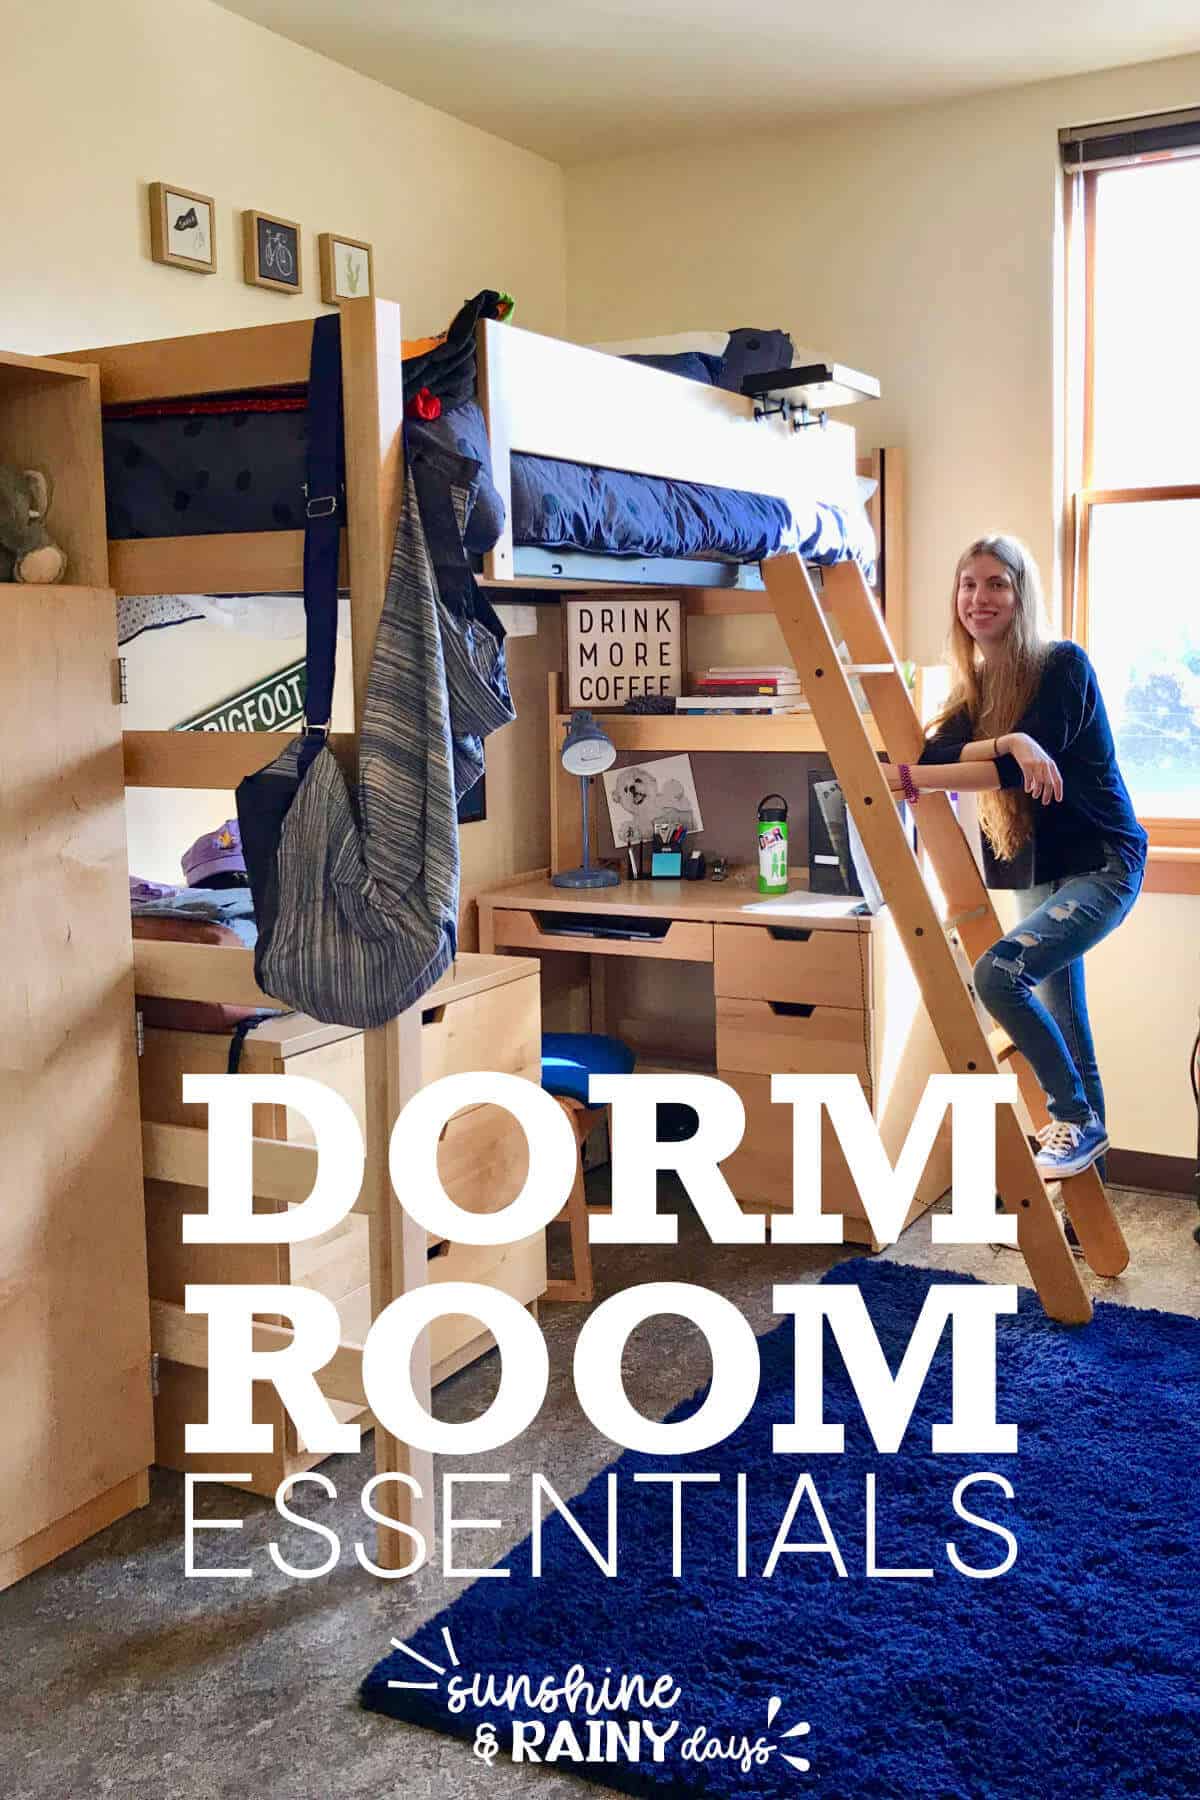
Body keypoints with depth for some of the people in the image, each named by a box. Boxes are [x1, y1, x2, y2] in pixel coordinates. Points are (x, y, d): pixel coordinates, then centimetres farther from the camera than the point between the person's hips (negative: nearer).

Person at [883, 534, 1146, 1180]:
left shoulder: (1062, 665, -11)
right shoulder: (974, 687, 8)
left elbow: (1018, 770, -23)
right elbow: (934, 756, -11)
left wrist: (904, 780, -24)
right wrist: (1008, 743, -30)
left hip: (1100, 863, -8)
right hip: (1036, 873, 8)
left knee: (998, 972, -26)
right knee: (1062, 1026, 14)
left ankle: (1077, 1118, -8)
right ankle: (1086, 1152, 28)